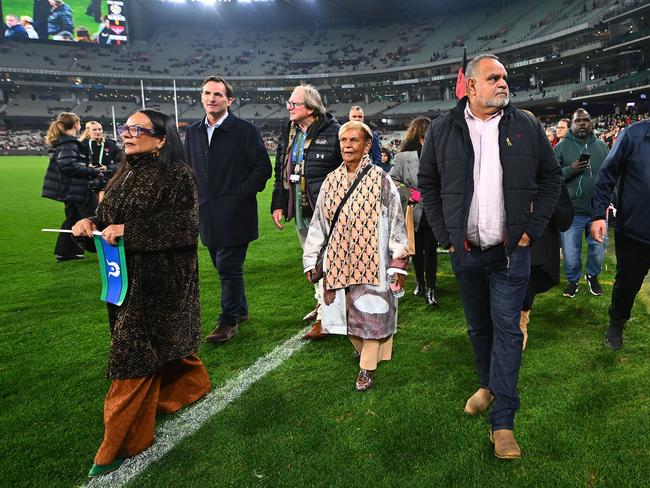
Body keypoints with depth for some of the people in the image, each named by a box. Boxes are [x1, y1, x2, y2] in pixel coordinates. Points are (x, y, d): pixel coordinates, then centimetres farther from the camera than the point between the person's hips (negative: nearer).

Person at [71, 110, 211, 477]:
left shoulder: (177, 175, -13)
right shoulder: (125, 175, 10)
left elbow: (186, 225, -21)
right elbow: (108, 216, 15)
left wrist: (130, 230, -25)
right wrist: (90, 223, -7)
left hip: (159, 280, -7)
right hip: (127, 278, 8)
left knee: (135, 353, -2)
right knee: (160, 341, 19)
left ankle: (122, 442, 13)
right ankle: (193, 384, 46)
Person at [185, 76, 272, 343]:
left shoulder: (246, 130, -6)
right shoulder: (193, 132, 11)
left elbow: (262, 168, -7)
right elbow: (188, 168, 18)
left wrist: (241, 194, -12)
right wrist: (195, 197, 6)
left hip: (235, 214, -6)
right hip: (208, 215, 6)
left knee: (229, 268, -3)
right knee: (225, 267, 15)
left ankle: (228, 321, 11)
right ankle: (240, 310, 32)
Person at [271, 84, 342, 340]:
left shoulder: (332, 132, -11)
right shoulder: (288, 133, 11)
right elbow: (280, 172, 16)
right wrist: (277, 204, 10)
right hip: (300, 210, 7)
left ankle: (326, 317, 5)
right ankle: (322, 302, 35)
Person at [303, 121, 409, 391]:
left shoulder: (380, 179, -3)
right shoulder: (331, 181, 8)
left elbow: (396, 222, -2)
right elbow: (318, 223, 12)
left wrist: (399, 262, -4)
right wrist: (311, 260, 12)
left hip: (371, 259, -4)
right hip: (339, 259, 4)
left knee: (370, 312, -2)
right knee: (345, 310, 10)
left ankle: (367, 368, 11)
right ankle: (363, 349, 35)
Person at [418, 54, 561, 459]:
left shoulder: (526, 127, 2)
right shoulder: (443, 130, 1)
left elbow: (551, 177, 6)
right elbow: (428, 183, 6)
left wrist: (533, 228, -3)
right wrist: (444, 234, 0)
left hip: (511, 251, -1)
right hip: (465, 251, 1)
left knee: (507, 328, 0)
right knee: (478, 327, 15)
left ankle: (503, 421, 8)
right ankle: (488, 385, 38)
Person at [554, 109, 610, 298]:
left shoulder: (601, 146, 8)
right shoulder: (562, 146, -2)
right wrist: (570, 170, -23)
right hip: (572, 211, -3)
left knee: (599, 248, 13)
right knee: (571, 253, 4)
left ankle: (592, 275, 38)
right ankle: (573, 280, 27)